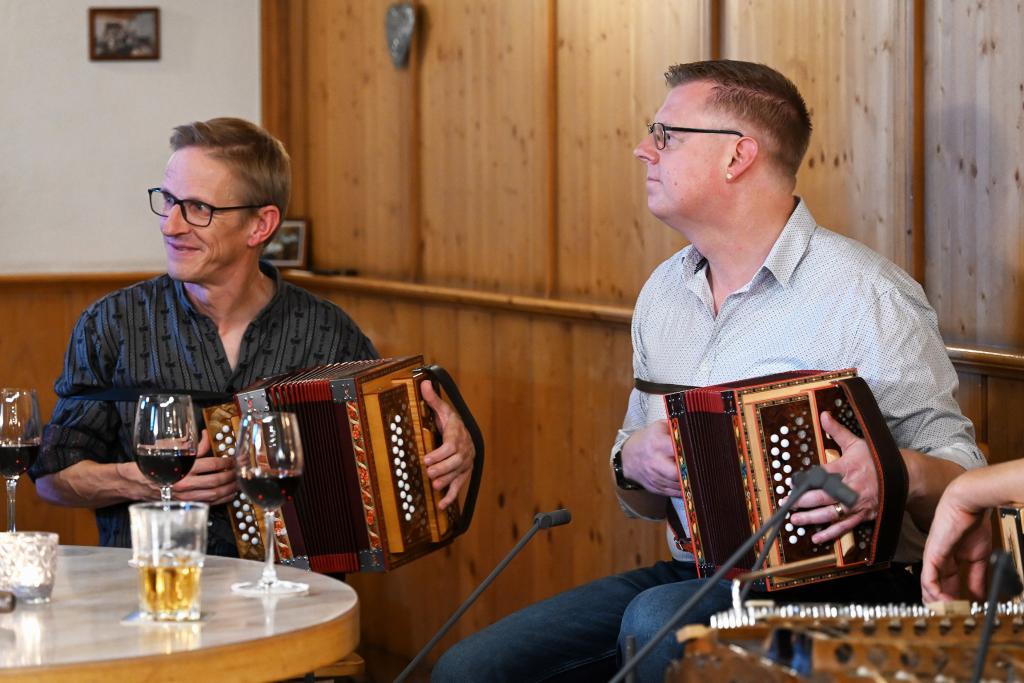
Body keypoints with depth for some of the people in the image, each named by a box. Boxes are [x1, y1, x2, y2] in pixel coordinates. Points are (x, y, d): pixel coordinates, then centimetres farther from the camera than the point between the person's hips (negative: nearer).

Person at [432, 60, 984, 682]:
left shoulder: (864, 292, -9)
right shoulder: (664, 292, 12)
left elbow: (962, 477, -10)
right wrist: (634, 462, -4)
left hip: (835, 583, -6)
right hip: (693, 576, 6)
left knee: (659, 623, -35)